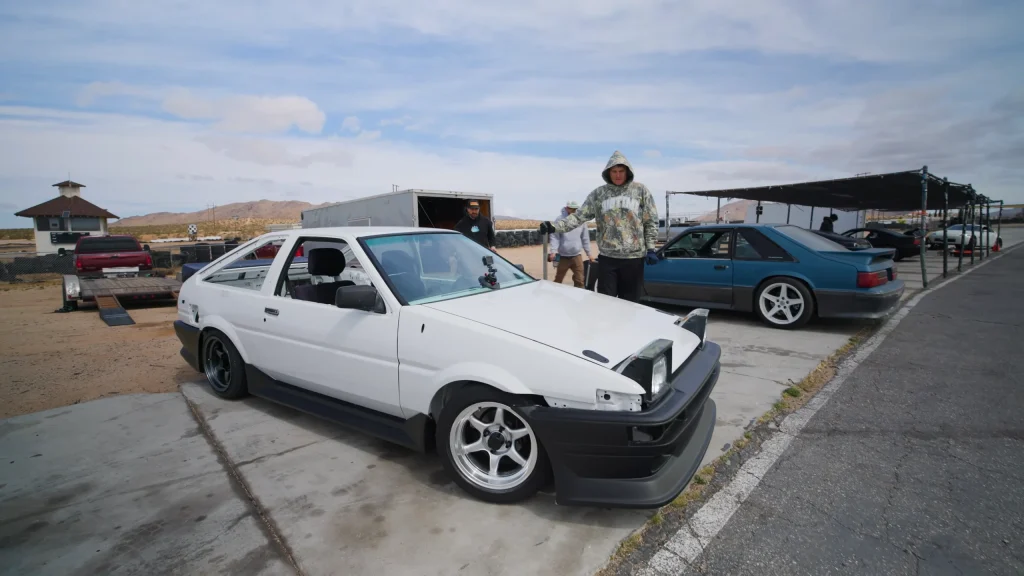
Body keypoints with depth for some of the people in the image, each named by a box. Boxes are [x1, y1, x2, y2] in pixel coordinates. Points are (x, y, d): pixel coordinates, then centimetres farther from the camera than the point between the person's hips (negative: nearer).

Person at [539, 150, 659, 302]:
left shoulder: (640, 190, 4)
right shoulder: (598, 193, 5)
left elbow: (651, 222, 5)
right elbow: (579, 216, 0)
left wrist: (651, 248, -3)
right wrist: (555, 227, -14)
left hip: (634, 257, -1)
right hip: (607, 257, 1)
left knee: (629, 303, 8)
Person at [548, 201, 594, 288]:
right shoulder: (560, 220, -6)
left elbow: (585, 238, 9)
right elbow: (555, 237, -9)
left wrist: (589, 254, 10)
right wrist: (553, 251, -22)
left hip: (577, 256, 2)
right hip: (563, 256, -2)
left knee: (579, 280, 4)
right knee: (558, 280, 11)